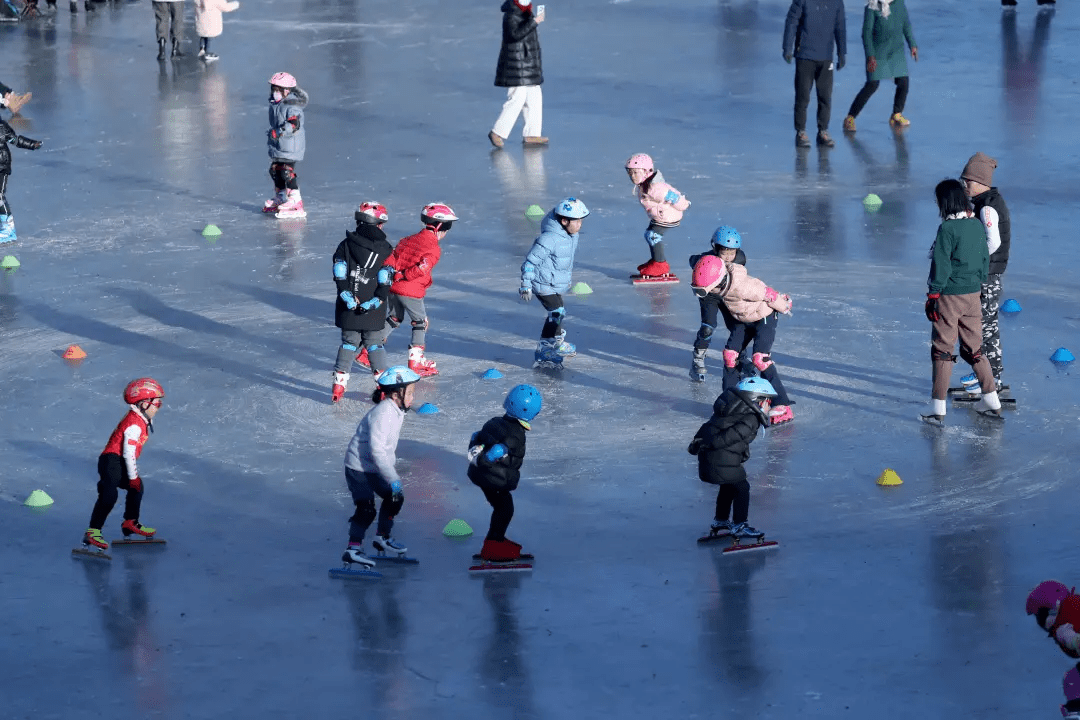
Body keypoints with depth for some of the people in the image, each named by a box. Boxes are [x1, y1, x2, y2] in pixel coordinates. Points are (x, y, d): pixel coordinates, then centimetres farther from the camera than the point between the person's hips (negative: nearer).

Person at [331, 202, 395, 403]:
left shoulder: (345, 245, 0)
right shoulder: (386, 250, -4)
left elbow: (340, 275, -6)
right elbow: (385, 283, -9)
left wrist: (348, 298, -8)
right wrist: (374, 302, -10)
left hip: (348, 310, 1)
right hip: (373, 313, -1)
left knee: (349, 343, 14)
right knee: (374, 344, 11)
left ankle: (339, 382, 10)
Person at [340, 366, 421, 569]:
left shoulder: (397, 411, 3)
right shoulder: (383, 413, -28)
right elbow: (376, 450, -31)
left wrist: (391, 472, 20)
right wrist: (393, 479, -29)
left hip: (375, 468, 10)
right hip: (359, 467, -10)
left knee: (395, 498, 15)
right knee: (366, 508, -14)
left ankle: (382, 538, 30)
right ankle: (353, 548, -10)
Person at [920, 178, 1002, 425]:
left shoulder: (947, 229, -17)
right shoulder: (977, 226, 4)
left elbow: (940, 266, -16)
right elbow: (985, 259, 12)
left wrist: (932, 296, -9)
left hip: (949, 296, -6)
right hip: (973, 294, 6)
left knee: (942, 350, 1)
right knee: (974, 348, 17)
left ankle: (938, 408, 3)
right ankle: (992, 401, 20)